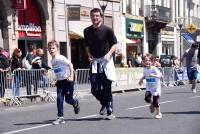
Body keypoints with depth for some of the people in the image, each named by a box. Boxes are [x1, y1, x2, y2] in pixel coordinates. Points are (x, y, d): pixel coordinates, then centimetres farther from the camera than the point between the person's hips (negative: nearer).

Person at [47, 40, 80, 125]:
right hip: (59, 82, 6)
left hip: (67, 80, -6)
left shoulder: (60, 58, -15)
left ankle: (75, 103, 34)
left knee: (68, 99, -1)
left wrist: (71, 76, -24)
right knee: (59, 99, -4)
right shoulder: (52, 61, 9)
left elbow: (70, 64, -19)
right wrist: (57, 80, 14)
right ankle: (60, 117, -1)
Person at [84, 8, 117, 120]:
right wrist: (89, 55, 3)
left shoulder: (107, 30, -6)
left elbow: (114, 44, -1)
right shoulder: (87, 31, 7)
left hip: (105, 61, -4)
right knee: (95, 89, 0)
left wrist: (109, 54, -16)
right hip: (94, 62, 4)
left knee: (107, 88, -3)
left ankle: (110, 112, 5)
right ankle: (104, 103, 29)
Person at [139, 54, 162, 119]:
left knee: (155, 101, -3)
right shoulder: (145, 69, 1)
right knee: (147, 98, -16)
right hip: (149, 88, 5)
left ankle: (158, 113, 20)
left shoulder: (154, 69, -18)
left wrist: (154, 75, -47)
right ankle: (152, 104, 19)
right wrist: (141, 79, 5)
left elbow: (160, 75, -32)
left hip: (156, 87, -5)